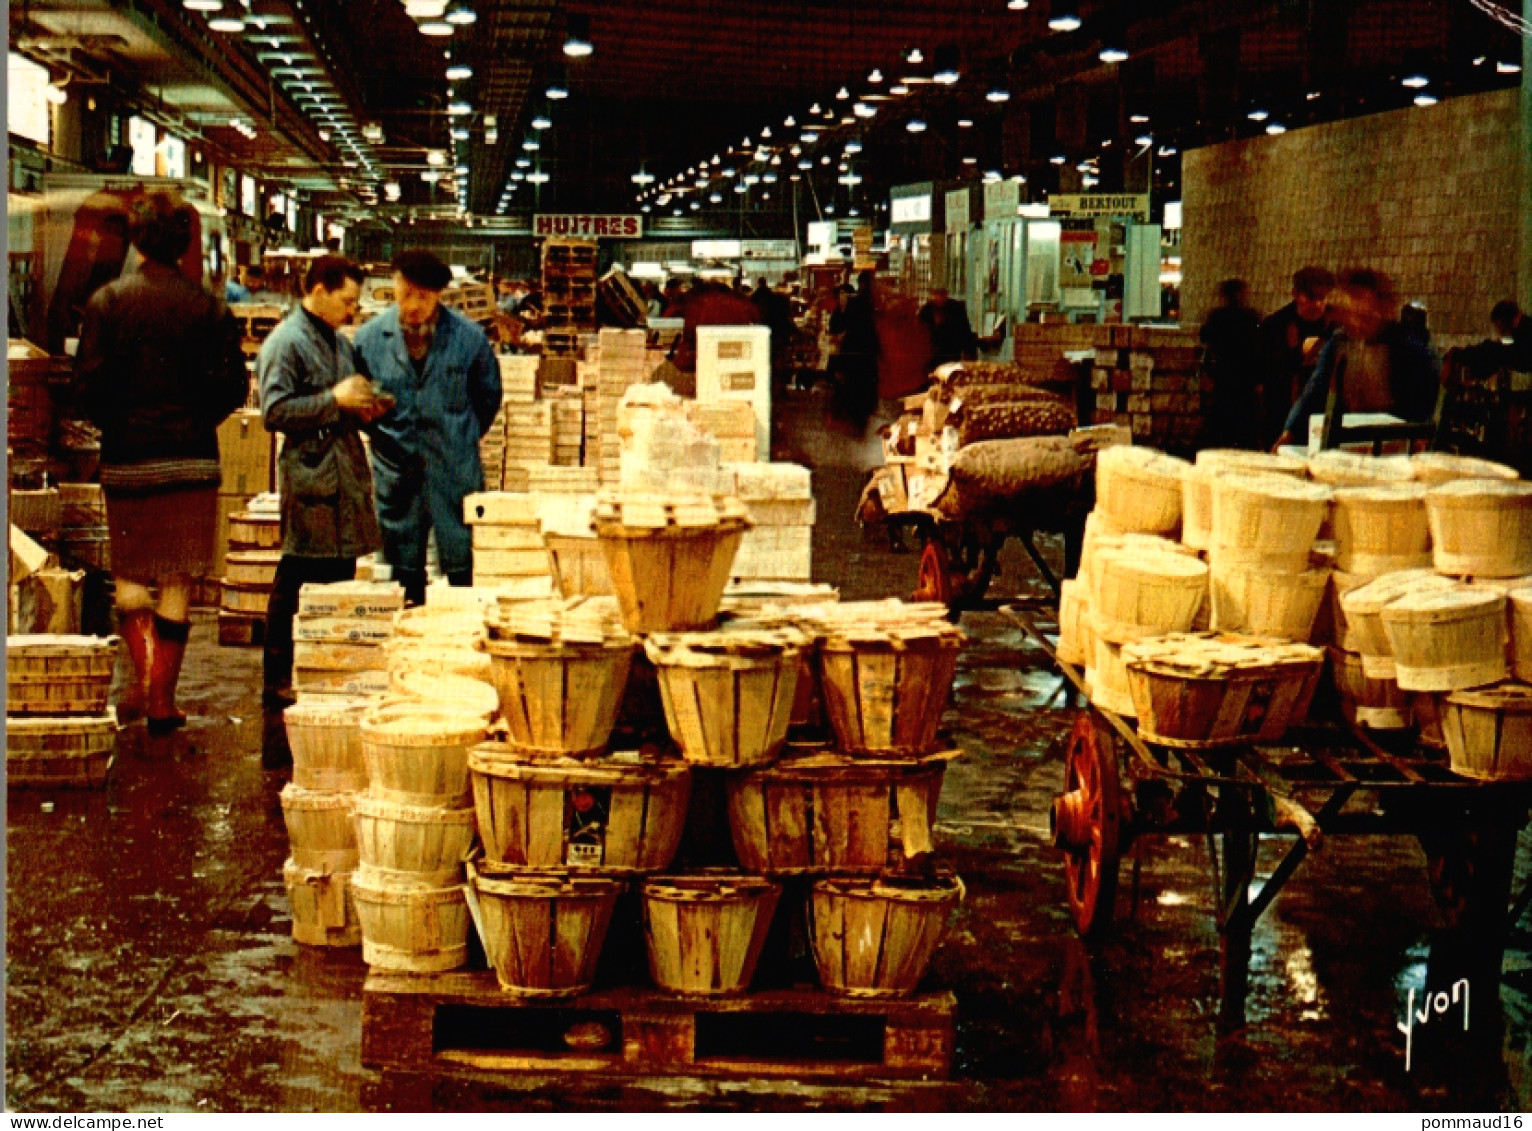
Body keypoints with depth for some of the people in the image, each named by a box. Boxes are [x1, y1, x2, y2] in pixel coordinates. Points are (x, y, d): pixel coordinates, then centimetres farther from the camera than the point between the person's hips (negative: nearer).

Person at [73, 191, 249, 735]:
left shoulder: (107, 301, -3)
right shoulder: (209, 307, -1)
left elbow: (88, 387, -6)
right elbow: (234, 385, -3)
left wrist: (114, 424, 13)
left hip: (126, 459, 0)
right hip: (192, 461, 0)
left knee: (129, 575, 14)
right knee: (178, 583, 6)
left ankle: (143, 676, -5)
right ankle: (162, 698, 8)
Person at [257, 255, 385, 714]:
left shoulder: (340, 342, 18)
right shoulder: (285, 344, -8)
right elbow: (275, 413, -17)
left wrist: (364, 410, 8)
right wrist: (334, 399, -19)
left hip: (347, 474, 8)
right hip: (309, 476, -8)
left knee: (340, 579, 11)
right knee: (297, 582, -4)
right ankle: (279, 684, 3)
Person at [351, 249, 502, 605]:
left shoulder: (469, 337, -3)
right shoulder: (370, 337, -1)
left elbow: (489, 396, 11)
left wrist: (462, 439, 10)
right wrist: (383, 438, 6)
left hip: (455, 473, -1)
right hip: (397, 475, 1)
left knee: (461, 568, 2)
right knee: (404, 576, 9)